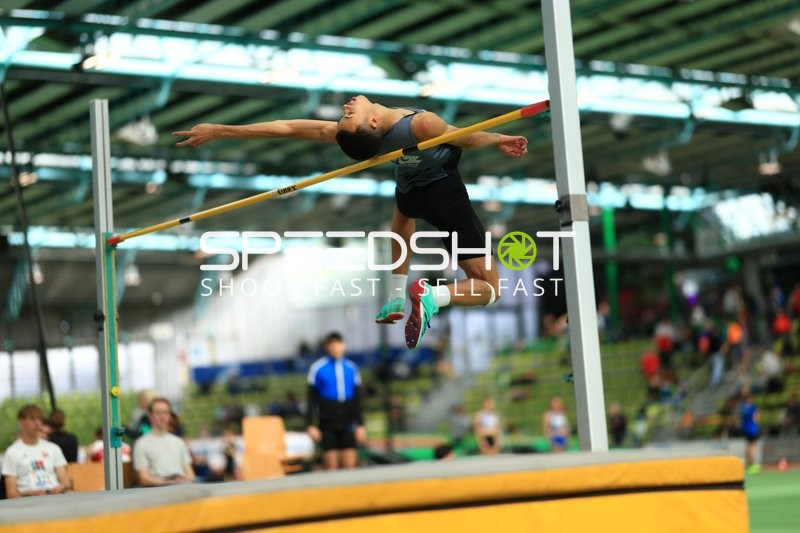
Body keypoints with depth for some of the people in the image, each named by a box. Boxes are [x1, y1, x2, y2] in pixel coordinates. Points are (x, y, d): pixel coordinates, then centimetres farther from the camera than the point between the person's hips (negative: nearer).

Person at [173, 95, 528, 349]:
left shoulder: (356, 134, -29)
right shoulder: (422, 124, -39)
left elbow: (286, 128, -25)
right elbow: (466, 140, -19)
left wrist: (219, 131, -22)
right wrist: (498, 141, 1)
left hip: (410, 191, 4)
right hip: (446, 195, -4)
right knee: (488, 288, 3)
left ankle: (396, 299, 40)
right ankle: (432, 296, -27)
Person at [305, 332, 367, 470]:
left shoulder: (352, 368, 8)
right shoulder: (317, 369, -2)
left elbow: (357, 400, 13)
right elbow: (312, 400, 0)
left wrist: (360, 425, 10)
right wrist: (311, 425, -6)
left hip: (348, 423, 3)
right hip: (328, 424, -3)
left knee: (350, 466, 0)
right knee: (331, 467, -1)